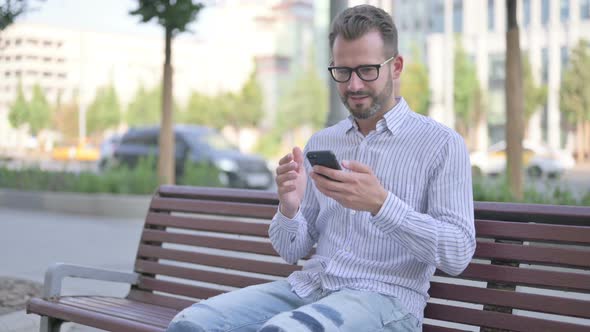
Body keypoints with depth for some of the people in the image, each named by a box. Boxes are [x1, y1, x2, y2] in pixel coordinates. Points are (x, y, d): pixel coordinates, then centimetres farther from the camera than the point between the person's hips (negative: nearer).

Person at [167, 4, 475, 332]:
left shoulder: (442, 144, 0)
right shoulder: (320, 143, 16)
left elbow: (458, 254, -10)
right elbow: (292, 250, 14)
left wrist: (380, 203, -23)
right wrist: (289, 208, -9)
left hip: (384, 299, -4)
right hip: (308, 287, 5)